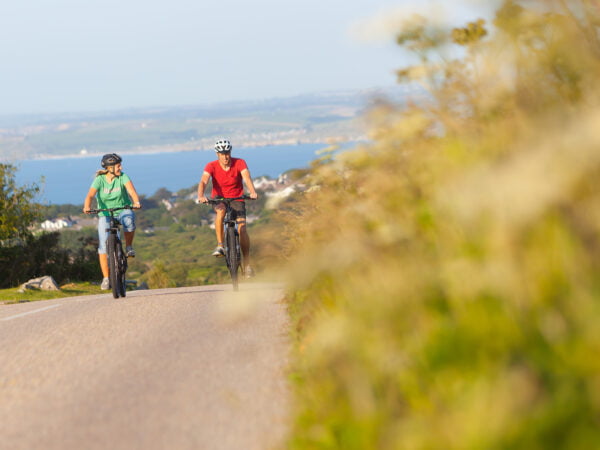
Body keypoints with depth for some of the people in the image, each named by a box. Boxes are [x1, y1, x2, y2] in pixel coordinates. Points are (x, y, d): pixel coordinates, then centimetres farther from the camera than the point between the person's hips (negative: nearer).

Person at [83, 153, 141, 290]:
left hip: (123, 210, 0)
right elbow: (90, 195, -25)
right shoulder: (100, 180, -11)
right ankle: (106, 278, -3)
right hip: (105, 214, 0)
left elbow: (131, 190, -26)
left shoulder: (123, 177, -9)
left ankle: (129, 247, -11)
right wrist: (87, 207, -46)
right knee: (103, 244, -12)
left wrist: (136, 202, -47)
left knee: (129, 220, -37)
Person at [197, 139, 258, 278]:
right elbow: (203, 181, -29)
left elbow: (247, 177, -29)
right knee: (221, 210, -37)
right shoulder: (212, 166, -15)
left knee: (242, 228, -18)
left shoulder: (239, 163, -14)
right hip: (219, 198, 0)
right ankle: (220, 245, -30)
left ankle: (247, 263, -7)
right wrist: (201, 196, -49)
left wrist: (253, 192, -49)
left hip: (237, 198, 0)